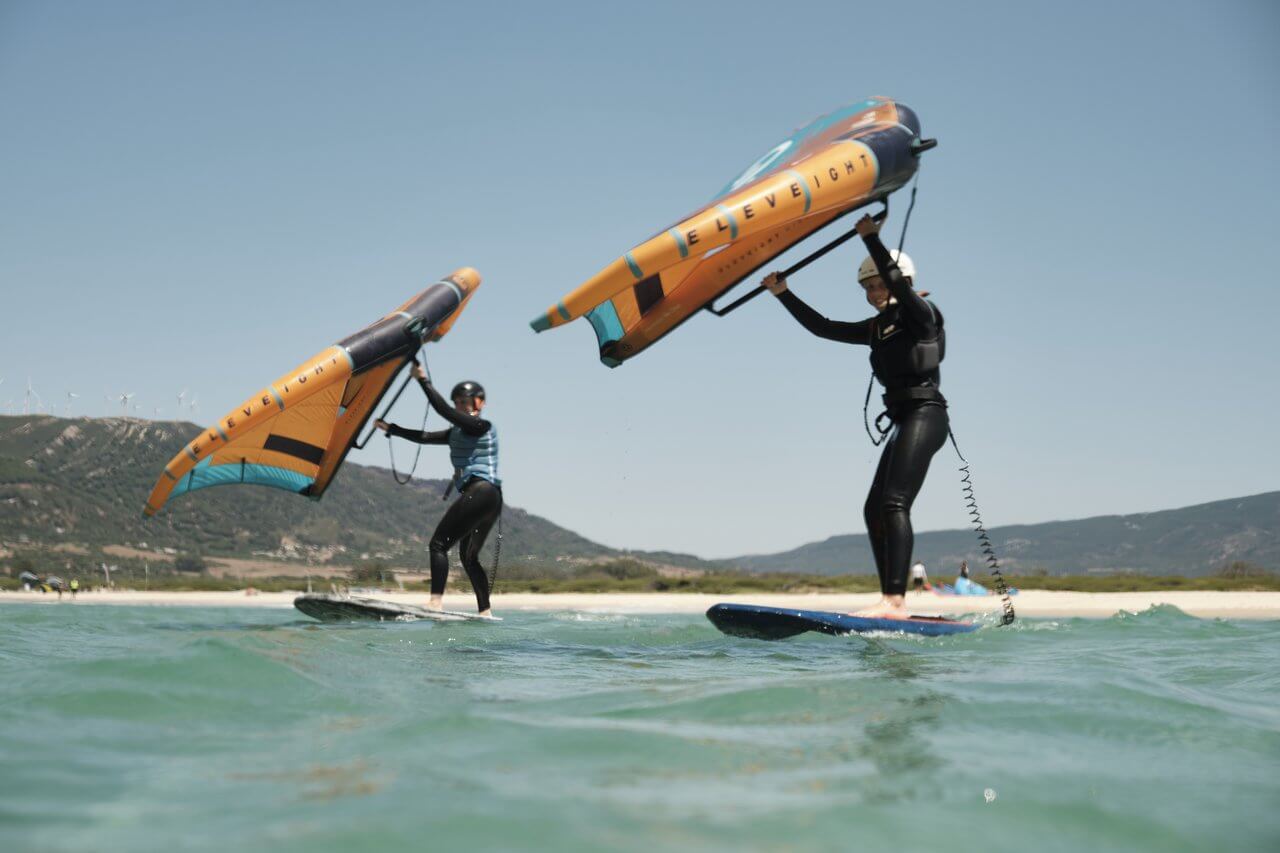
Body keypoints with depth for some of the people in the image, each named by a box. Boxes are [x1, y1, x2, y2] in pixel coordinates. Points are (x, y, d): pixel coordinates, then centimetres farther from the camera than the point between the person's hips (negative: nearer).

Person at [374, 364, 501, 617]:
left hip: (480, 491, -10)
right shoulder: (458, 432, 21)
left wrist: (423, 380, -12)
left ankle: (436, 602, -23)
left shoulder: (482, 426, -5)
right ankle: (485, 612, 13)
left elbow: (443, 410, -15)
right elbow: (425, 437, 21)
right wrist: (391, 429, 18)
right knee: (468, 556, 14)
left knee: (438, 544, -13)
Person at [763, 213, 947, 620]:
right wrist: (783, 294, 16)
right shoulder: (878, 328, 20)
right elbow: (822, 327, 20)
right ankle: (891, 602, 6)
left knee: (894, 504, -19)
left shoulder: (920, 313, -2)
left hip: (925, 415, -9)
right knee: (874, 510, 5)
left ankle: (895, 601, -25)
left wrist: (871, 237, -19)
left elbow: (897, 281, -22)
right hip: (904, 422, 9)